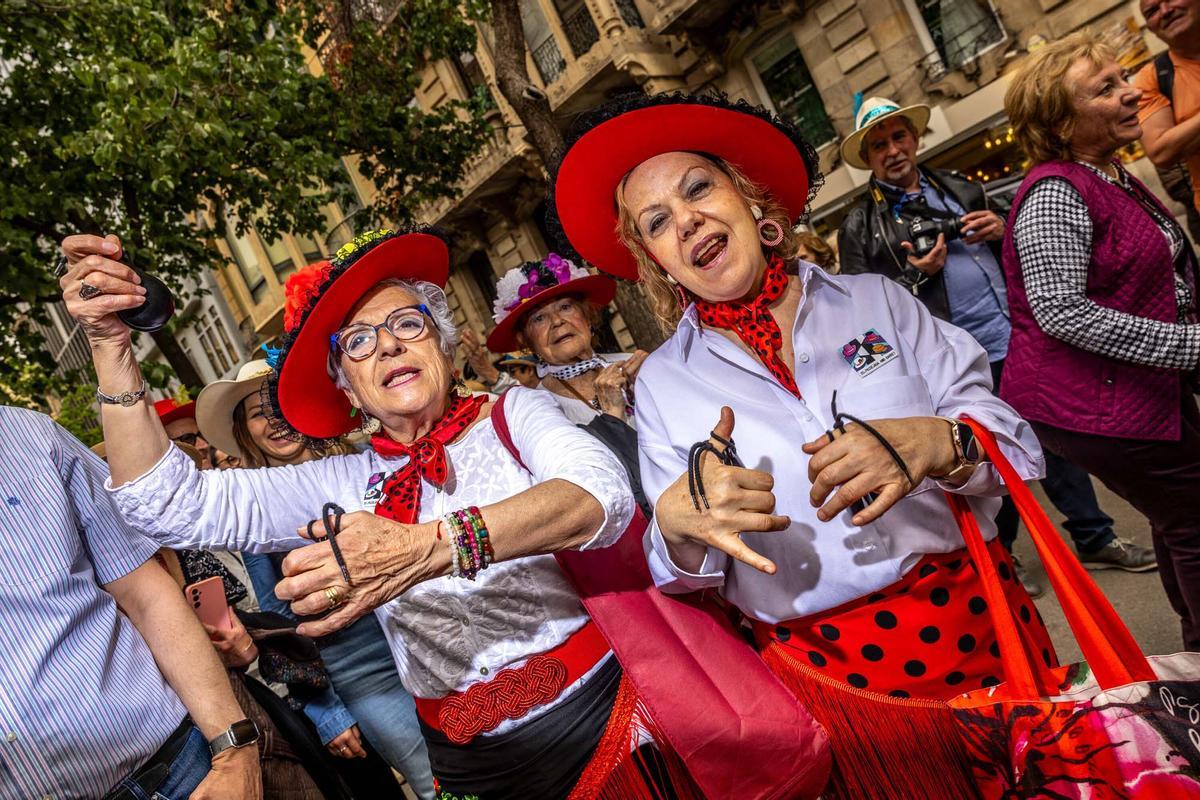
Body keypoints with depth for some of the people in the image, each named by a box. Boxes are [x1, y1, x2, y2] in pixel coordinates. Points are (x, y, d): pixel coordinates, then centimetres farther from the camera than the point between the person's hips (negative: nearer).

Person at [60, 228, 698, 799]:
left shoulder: (513, 414, -5)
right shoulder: (346, 483, 4)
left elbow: (601, 493, -26)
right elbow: (173, 506, 0)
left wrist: (426, 547, -39)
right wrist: (110, 345, -8)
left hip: (599, 711, -2)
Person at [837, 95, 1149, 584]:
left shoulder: (961, 190, 13)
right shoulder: (861, 228, -3)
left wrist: (1002, 230, -2)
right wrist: (916, 276, -19)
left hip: (1022, 340, 5)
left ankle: (1095, 540, 31)